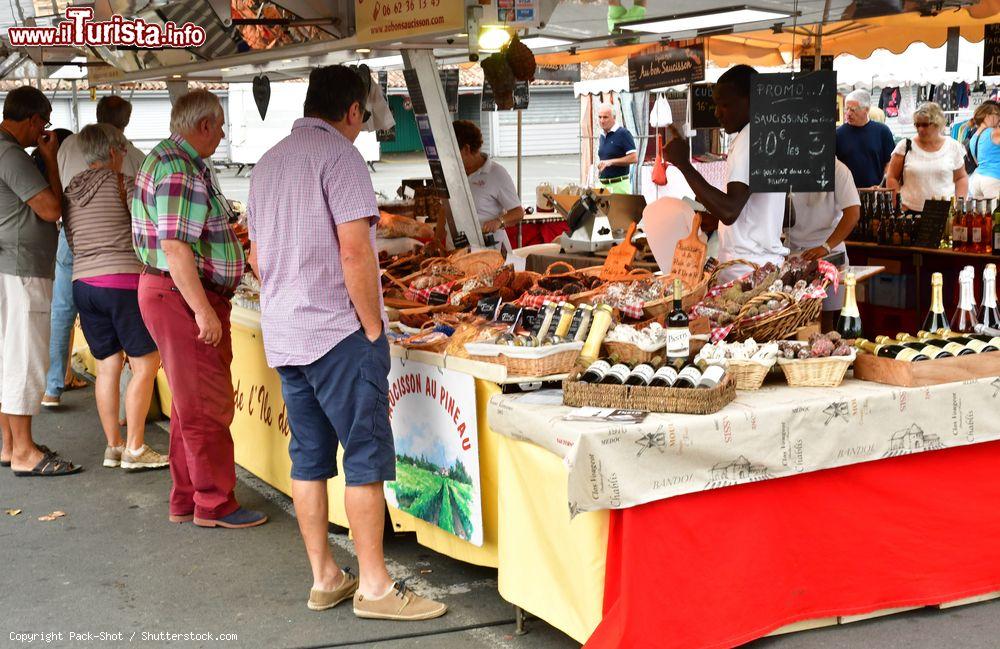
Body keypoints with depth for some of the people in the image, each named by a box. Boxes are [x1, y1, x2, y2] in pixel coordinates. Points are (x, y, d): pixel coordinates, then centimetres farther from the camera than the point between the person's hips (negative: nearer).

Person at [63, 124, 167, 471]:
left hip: (83, 282, 7)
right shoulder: (123, 183, -6)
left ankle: (113, 447, 16)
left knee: (107, 366, 12)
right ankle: (135, 449, 0)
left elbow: (74, 243, 16)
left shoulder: (69, 192, 13)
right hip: (124, 282, -7)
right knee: (145, 364, 1)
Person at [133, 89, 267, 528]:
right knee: (208, 406, -3)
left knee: (190, 404, 16)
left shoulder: (168, 160, 17)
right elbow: (176, 248, -25)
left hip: (178, 297, 11)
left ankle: (185, 500, 23)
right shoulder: (180, 170, -18)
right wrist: (203, 310, -26)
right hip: (184, 297, -11)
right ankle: (214, 505, 5)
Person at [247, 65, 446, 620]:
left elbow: (256, 255, 20)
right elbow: (355, 249, -19)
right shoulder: (338, 154, -11)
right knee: (366, 456, -2)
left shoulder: (268, 163, 15)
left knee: (308, 458, 11)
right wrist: (374, 325, -12)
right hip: (338, 332, -8)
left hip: (283, 335, 8)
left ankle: (324, 579, 17)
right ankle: (373, 586, 2)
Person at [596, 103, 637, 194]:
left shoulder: (623, 133, -6)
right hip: (603, 184, 7)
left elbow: (634, 158, -13)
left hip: (619, 184, -7)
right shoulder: (602, 137, 17)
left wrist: (610, 162, -17)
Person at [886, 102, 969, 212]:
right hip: (910, 211, -1)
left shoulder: (953, 147, 7)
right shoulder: (905, 146, 3)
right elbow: (892, 178, 6)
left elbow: (961, 178, 15)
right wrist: (900, 206, -2)